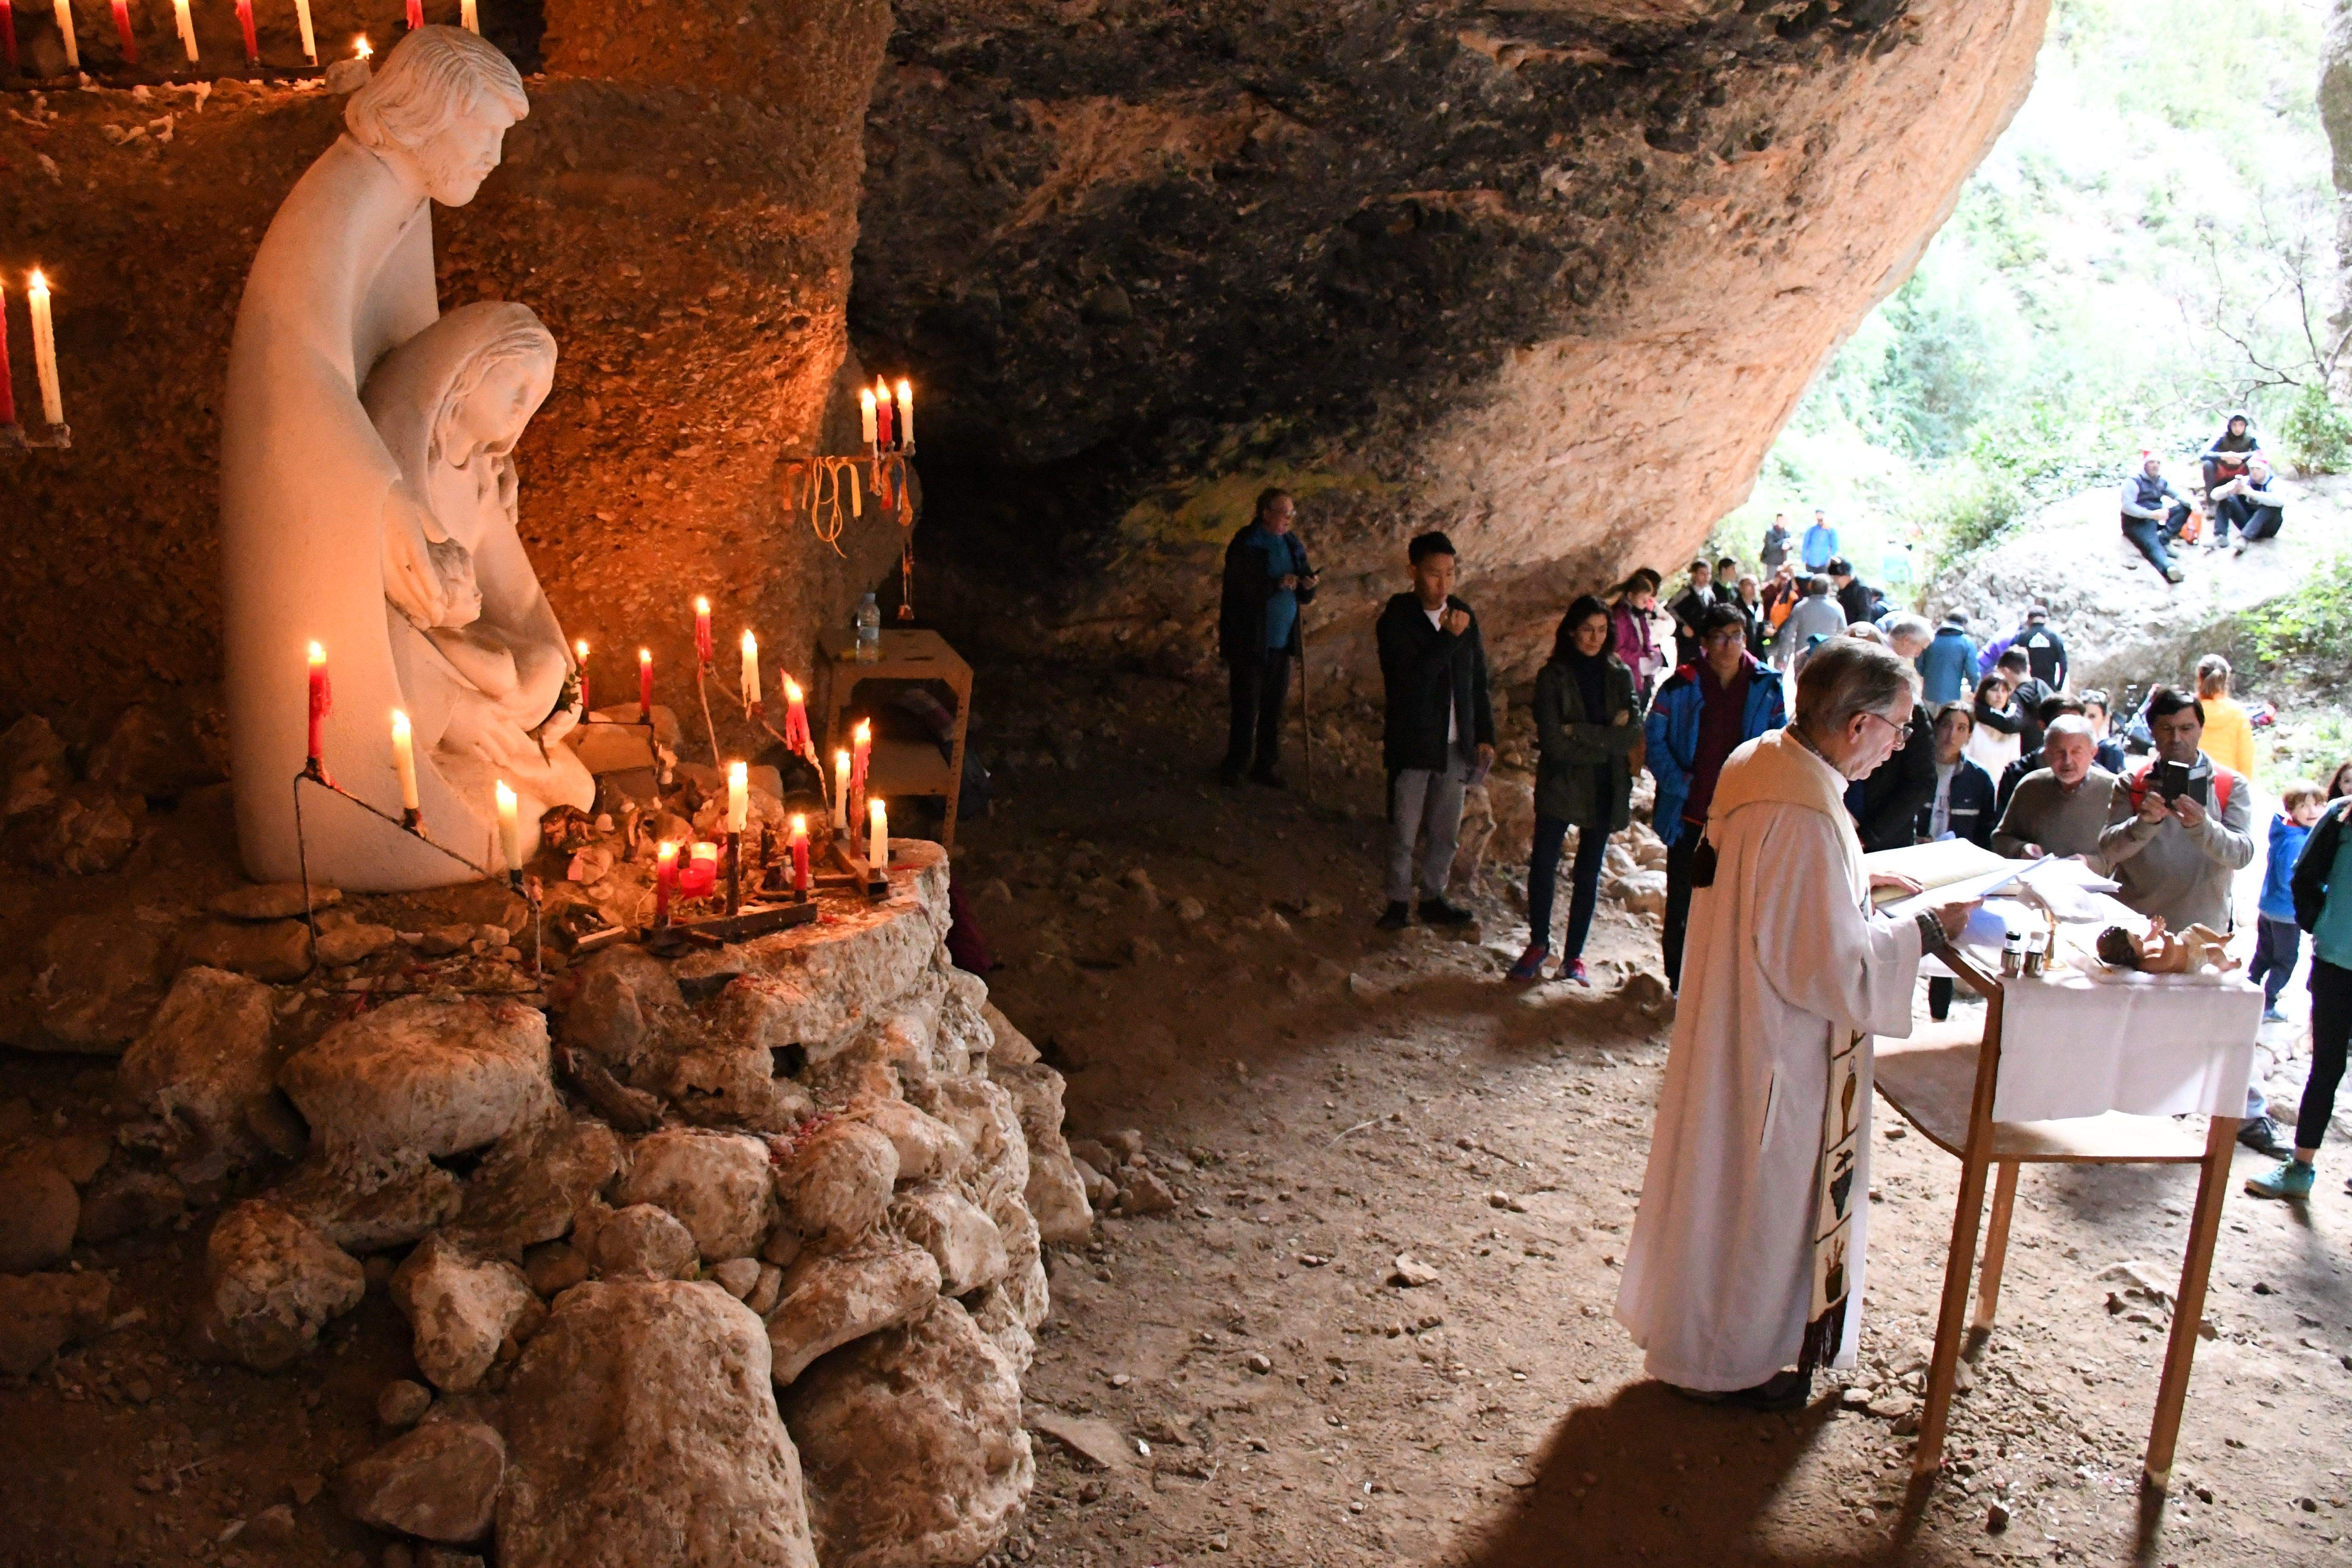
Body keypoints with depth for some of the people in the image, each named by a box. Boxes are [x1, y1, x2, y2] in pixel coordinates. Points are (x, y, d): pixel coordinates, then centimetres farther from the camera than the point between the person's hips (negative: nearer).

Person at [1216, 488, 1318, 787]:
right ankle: (1235, 764, 12)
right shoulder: (1245, 546, -10)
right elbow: (1242, 590, -19)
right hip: (1249, 640, -6)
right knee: (1246, 706, 0)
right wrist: (1278, 584, -27)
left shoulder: (1293, 546, 10)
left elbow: (1304, 598, 14)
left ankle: (1265, 764, 20)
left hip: (1281, 640, 6)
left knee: (1274, 706, 10)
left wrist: (1307, 587, -9)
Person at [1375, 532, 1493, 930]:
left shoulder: (1464, 617, 3)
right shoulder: (1395, 621, -12)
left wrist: (1485, 736, 8)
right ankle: (1398, 902, 20)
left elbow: (1478, 681, 10)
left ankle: (1433, 898, 27)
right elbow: (1409, 680, -24)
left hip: (1456, 746, 4)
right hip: (1412, 744, -4)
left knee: (1445, 833, 12)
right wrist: (1448, 639, -27)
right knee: (1404, 834, 5)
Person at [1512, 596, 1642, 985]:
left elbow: (1633, 732, -7)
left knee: (1588, 874, 8)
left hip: (1605, 790, 2)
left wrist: (1579, 732, -15)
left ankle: (1574, 955, 18)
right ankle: (1538, 944, 13)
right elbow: (1552, 742, -12)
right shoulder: (1552, 676, -3)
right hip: (1560, 786, -2)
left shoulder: (1620, 675, 6)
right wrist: (1608, 739, -9)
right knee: (1543, 866, -7)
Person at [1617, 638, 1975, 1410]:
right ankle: (1724, 1362, 28)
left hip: (1738, 1021, 10)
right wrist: (1924, 931, -15)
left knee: (1732, 1182, 24)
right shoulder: (1805, 817, -31)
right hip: (1777, 1048, -10)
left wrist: (1856, 883, 9)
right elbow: (1832, 967, -26)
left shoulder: (1762, 762, 0)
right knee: (1756, 1193, 9)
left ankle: (1702, 1332, 42)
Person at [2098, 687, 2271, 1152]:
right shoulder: (2132, 785, 1)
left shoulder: (2231, 787, 0)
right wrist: (2144, 822, -29)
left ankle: (2252, 1114, 15)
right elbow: (2109, 848, -10)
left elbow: (2242, 853, -13)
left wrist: (2201, 825, -32)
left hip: (2204, 930, -1)